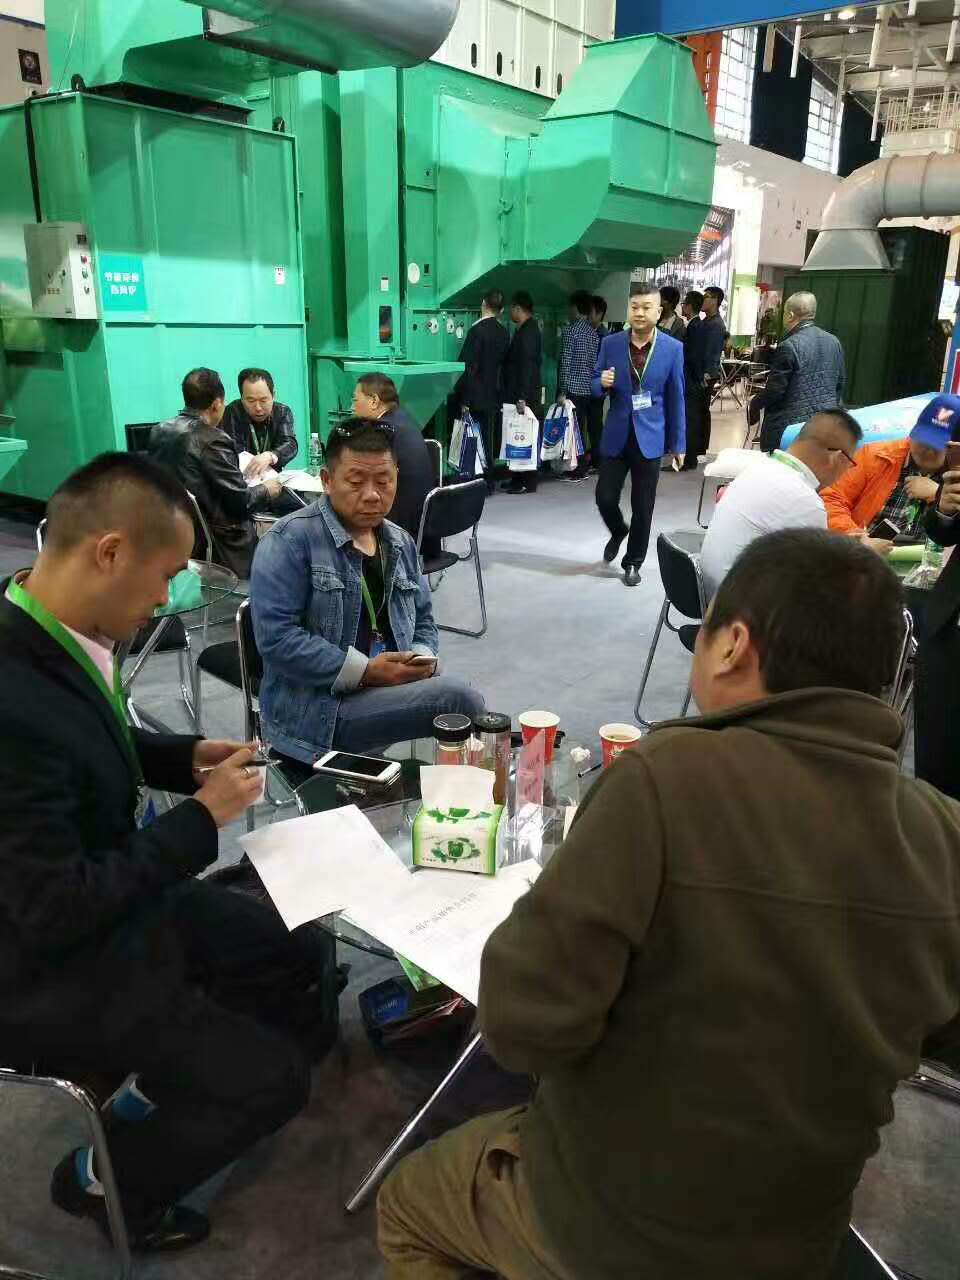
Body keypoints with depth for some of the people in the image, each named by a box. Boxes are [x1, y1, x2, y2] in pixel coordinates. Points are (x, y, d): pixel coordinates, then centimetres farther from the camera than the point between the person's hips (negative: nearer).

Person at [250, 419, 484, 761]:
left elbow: (422, 621, 20)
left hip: (390, 693, 7)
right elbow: (276, 637, -18)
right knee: (454, 696, -24)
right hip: (316, 711, -6)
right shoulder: (290, 541, -10)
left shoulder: (401, 544, 12)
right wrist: (365, 671, -20)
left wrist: (422, 657, -3)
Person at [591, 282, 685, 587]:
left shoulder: (673, 348, -4)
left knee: (642, 507, 4)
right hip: (616, 435, 1)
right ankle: (618, 531, 34)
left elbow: (676, 399, 1)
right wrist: (602, 383, -16)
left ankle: (633, 562, 22)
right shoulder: (610, 343, -1)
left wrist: (677, 443, 1)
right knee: (605, 497, 1)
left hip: (650, 437, -1)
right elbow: (596, 386, 8)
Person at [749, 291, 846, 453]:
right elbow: (840, 382, 14)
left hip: (792, 424, -7)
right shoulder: (834, 342, 7)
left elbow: (774, 390, -13)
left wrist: (754, 405, 4)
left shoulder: (789, 346, -15)